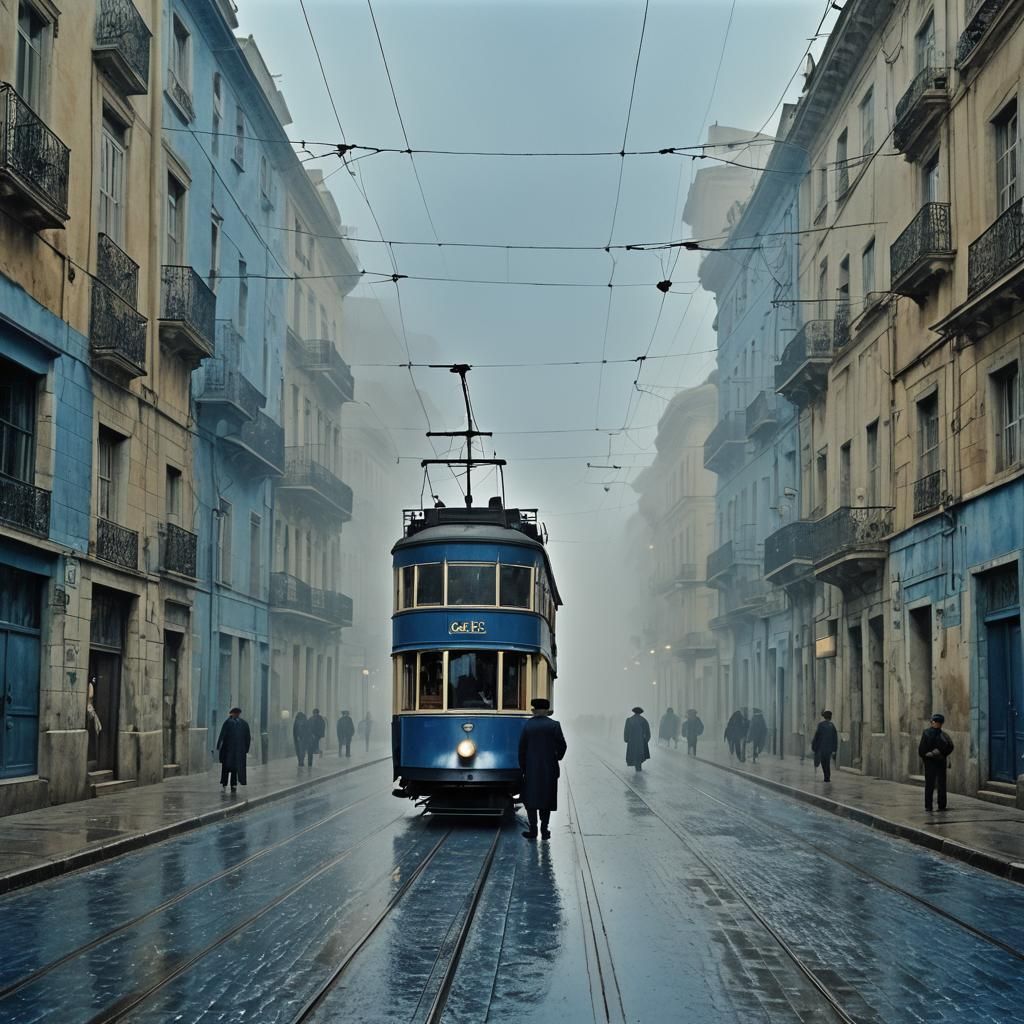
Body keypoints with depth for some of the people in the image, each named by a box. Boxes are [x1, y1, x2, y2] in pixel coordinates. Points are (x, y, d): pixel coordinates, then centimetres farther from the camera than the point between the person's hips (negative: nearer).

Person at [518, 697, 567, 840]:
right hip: (549, 769, 0)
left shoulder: (527, 726, -3)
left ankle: (533, 830, 4)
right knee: (546, 799, 10)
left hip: (531, 769, 0)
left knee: (530, 799, 9)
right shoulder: (554, 725, -5)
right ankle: (544, 830, 9)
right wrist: (557, 758, 12)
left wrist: (523, 768, 6)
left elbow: (522, 749, -2)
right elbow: (562, 745, -8)